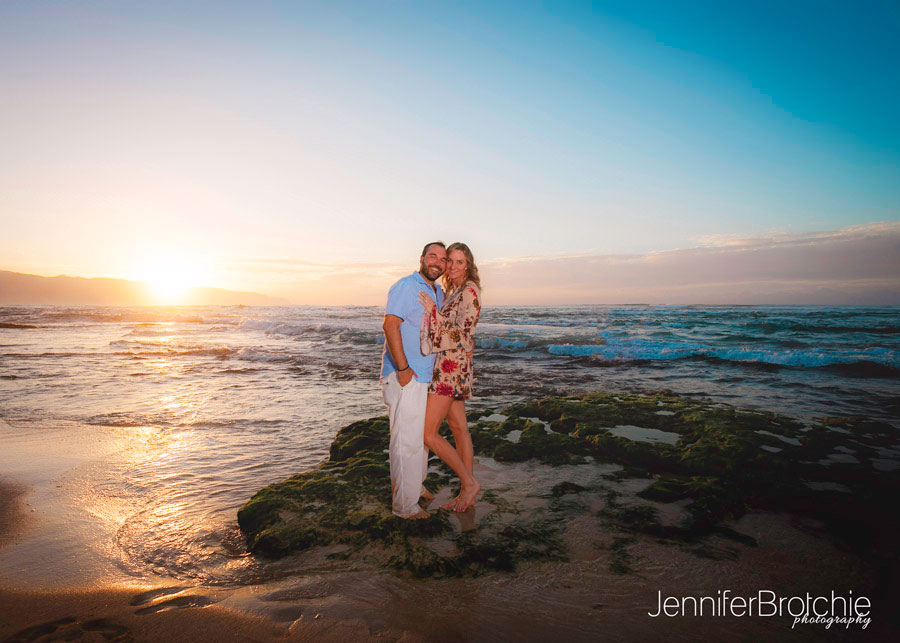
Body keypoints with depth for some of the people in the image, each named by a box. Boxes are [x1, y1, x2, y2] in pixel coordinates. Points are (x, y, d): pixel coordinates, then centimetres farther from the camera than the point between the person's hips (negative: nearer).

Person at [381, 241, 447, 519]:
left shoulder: (439, 294, 15)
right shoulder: (407, 286, -13)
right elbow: (390, 325, -23)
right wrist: (403, 368, -24)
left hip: (425, 376, 9)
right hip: (404, 377, -9)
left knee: (422, 434, 21)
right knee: (407, 441, -4)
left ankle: (415, 484, 39)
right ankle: (405, 505, 8)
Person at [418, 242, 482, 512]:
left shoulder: (470, 291, -13)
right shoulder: (452, 291, 15)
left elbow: (461, 333, -20)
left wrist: (433, 310, -19)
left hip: (453, 365, -10)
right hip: (447, 365, 10)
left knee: (428, 433, -9)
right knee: (458, 428, 12)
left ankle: (470, 482, 3)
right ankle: (467, 494, 20)